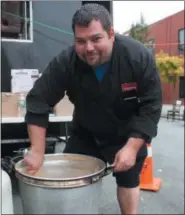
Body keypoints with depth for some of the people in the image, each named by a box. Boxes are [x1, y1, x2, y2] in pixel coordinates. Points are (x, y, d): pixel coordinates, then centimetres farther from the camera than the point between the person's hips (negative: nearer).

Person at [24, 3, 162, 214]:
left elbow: (151, 107, -23)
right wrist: (37, 150, -24)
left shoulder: (139, 56, -28)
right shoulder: (65, 61, -26)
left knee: (128, 179, 10)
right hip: (84, 132, 2)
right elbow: (39, 100, -21)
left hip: (127, 133, -1)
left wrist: (132, 147, -30)